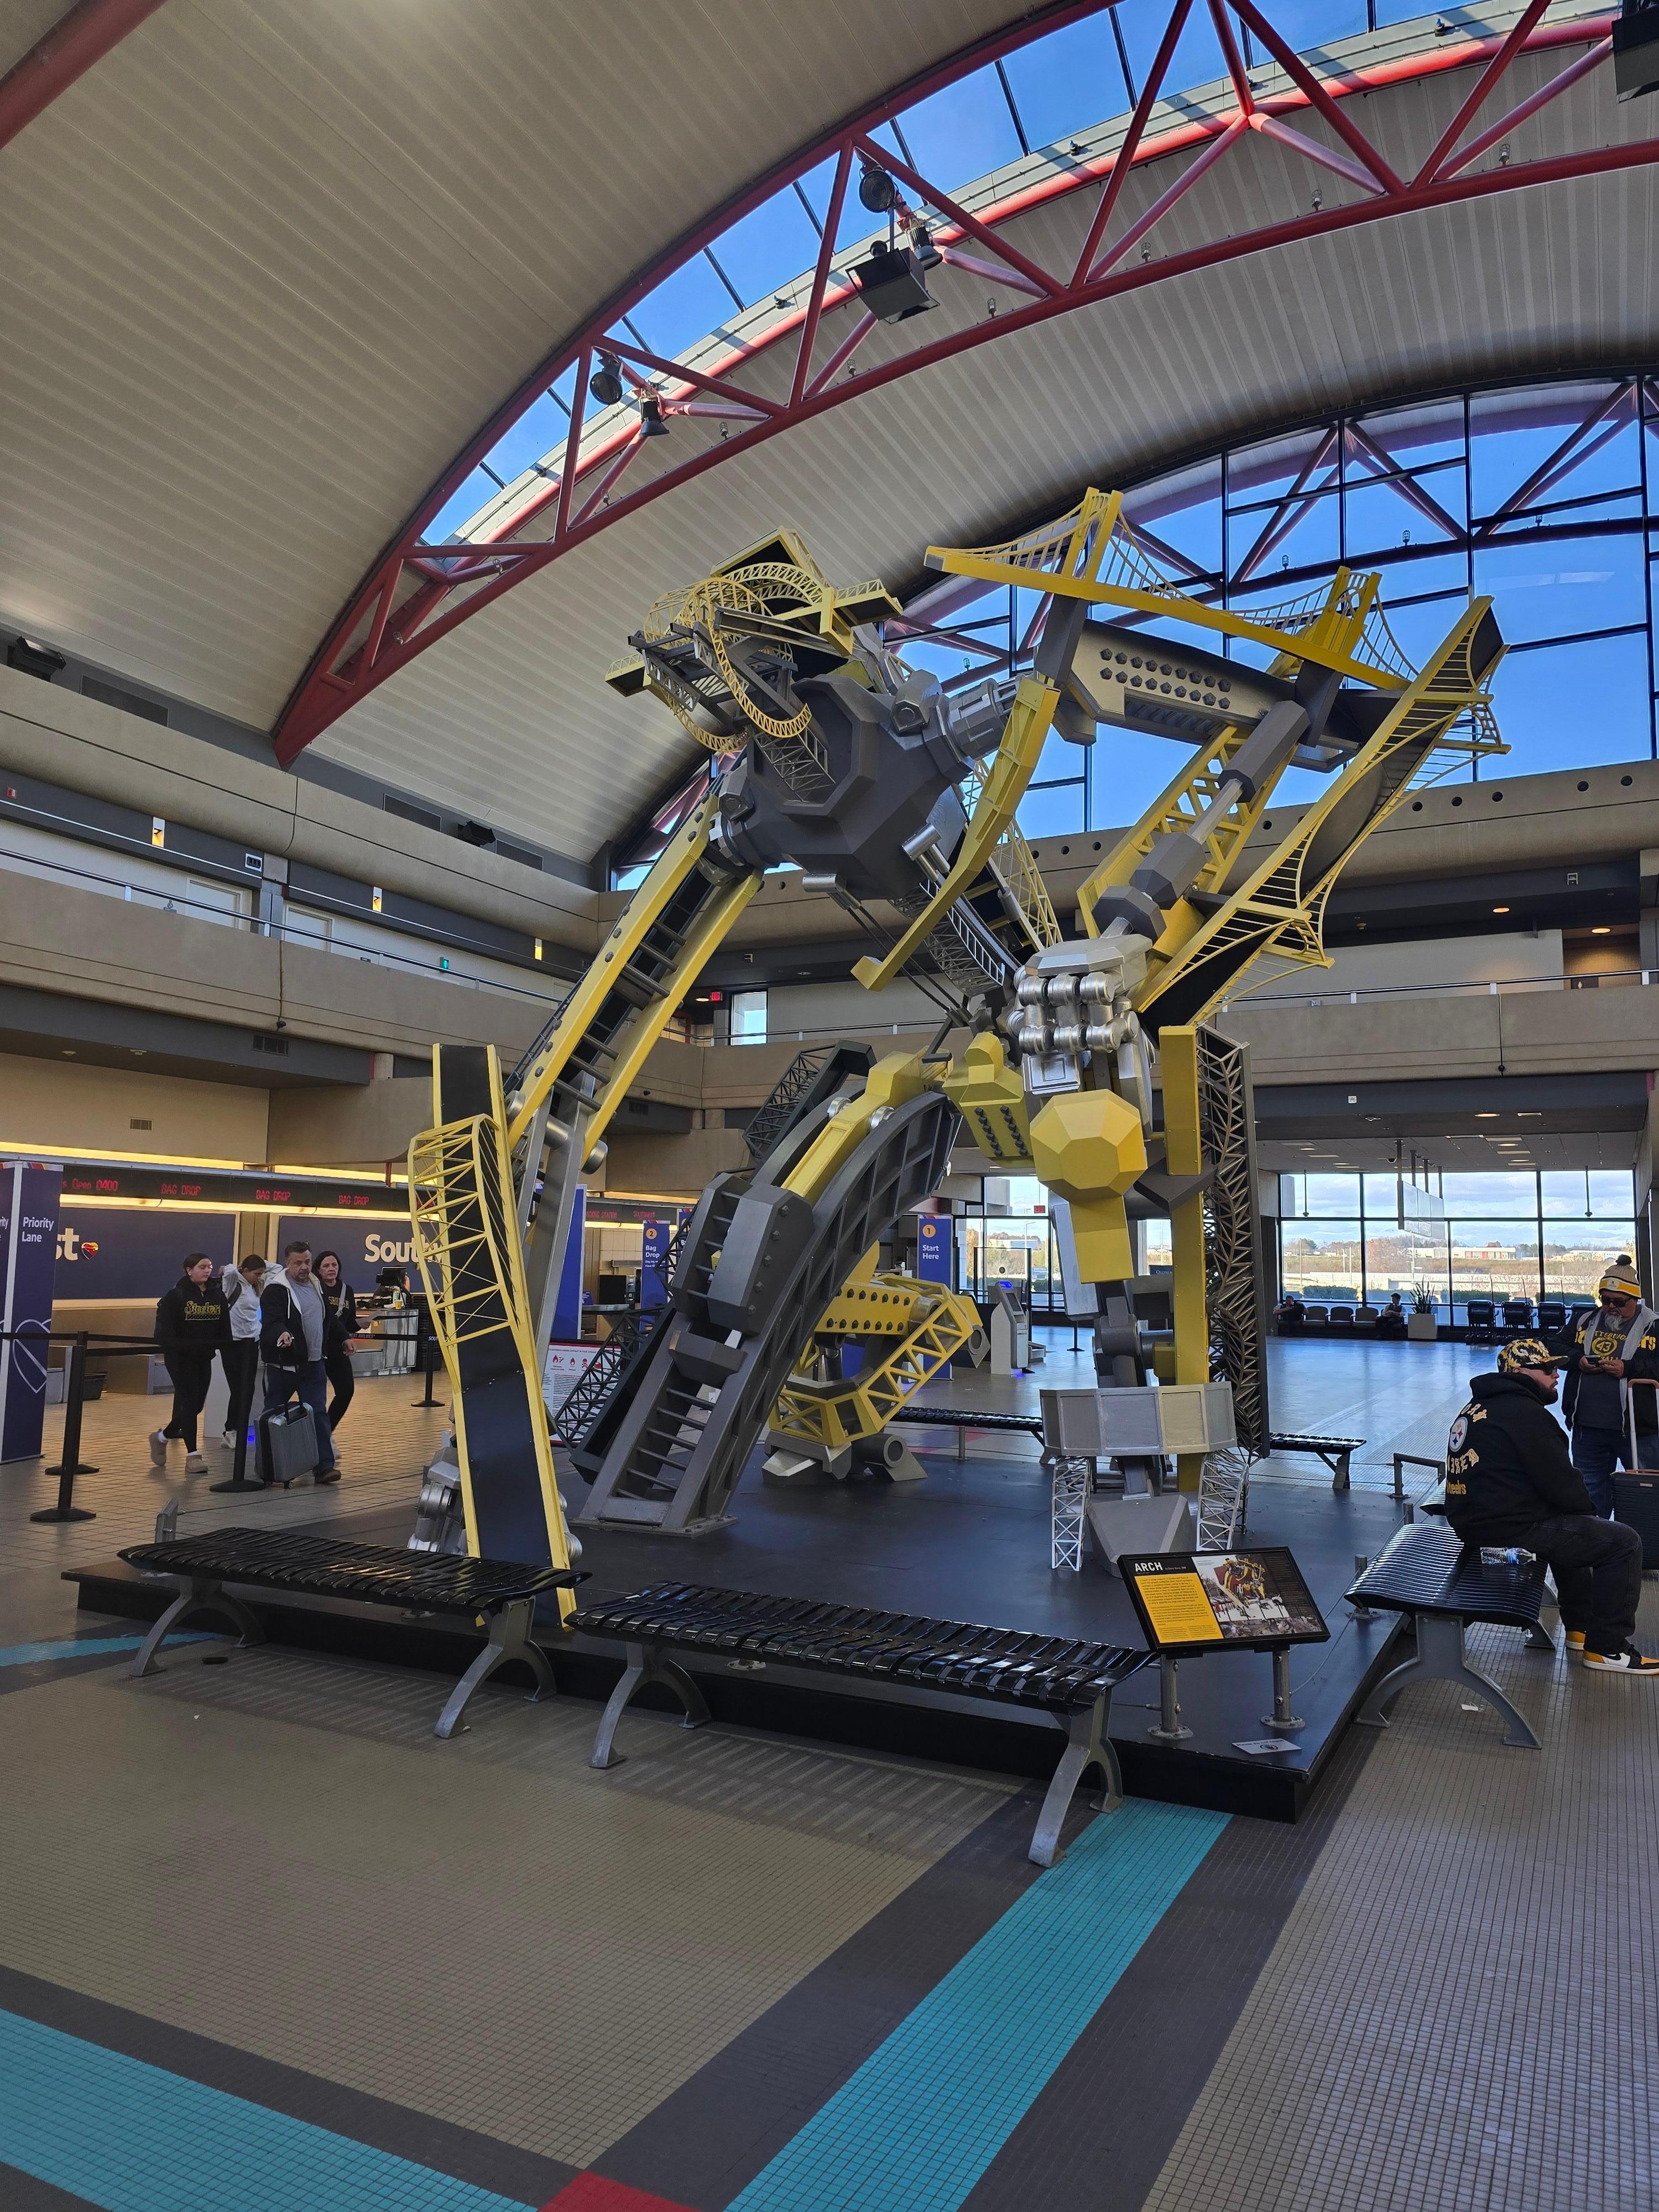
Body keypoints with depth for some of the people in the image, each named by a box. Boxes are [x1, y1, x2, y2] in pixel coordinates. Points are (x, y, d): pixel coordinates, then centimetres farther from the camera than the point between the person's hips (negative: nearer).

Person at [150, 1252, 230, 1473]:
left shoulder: (218, 1296, 7)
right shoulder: (176, 1295, -9)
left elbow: (225, 1330, 8)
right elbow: (165, 1329, -13)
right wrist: (169, 1348, -25)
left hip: (204, 1359, 6)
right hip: (180, 1358, -6)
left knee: (197, 1405, 10)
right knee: (188, 1403, -7)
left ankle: (161, 1437, 34)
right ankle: (193, 1455, -2)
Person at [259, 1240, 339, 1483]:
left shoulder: (315, 1285, 11)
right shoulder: (275, 1290, -12)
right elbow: (271, 1322, -26)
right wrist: (281, 1333, -46)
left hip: (313, 1364, 5)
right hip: (283, 1365, -5)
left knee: (318, 1413, -1)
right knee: (274, 1415, 7)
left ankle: (324, 1465, -3)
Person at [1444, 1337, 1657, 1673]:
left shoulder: (1478, 1407, 15)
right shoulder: (1526, 1413, -17)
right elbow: (1562, 1484, -16)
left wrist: (1582, 1513, 18)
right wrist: (1589, 1512, 5)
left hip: (1474, 1520, 10)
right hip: (1509, 1530, -10)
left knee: (1571, 1529, 34)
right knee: (1624, 1542, -3)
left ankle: (1580, 1627, 39)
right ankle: (1607, 1648, 5)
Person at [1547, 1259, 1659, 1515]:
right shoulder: (1584, 1322, 10)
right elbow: (1554, 1347, 12)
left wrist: (1627, 1368, -21)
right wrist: (1578, 1361, -6)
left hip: (1637, 1430, -4)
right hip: (1587, 1429, 4)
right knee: (1590, 1491, 16)